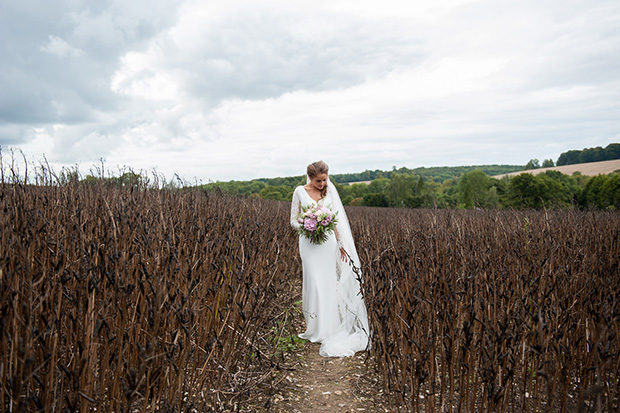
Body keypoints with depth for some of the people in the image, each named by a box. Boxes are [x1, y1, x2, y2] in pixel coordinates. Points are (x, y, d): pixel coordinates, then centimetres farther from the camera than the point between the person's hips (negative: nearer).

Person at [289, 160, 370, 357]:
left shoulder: (329, 192, 7)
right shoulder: (300, 191, 0)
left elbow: (334, 220, 12)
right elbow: (294, 221, 2)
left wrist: (341, 245, 11)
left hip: (328, 242, 2)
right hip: (309, 243, -2)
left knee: (328, 283, 3)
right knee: (314, 283, -4)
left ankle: (328, 327, 16)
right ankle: (315, 328, 10)